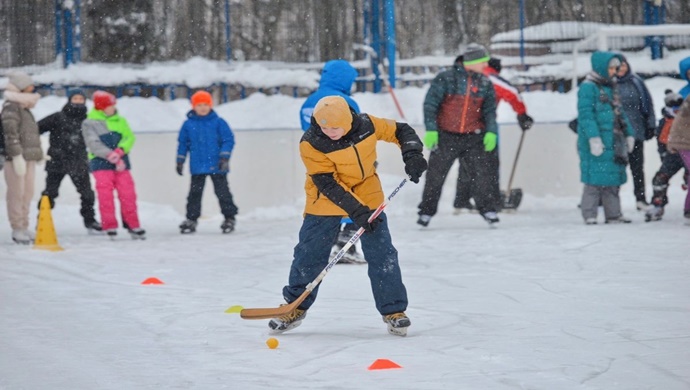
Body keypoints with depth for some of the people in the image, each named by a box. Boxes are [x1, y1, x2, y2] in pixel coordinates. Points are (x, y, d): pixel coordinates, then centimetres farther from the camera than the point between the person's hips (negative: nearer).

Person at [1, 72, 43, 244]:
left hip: (29, 158, 9)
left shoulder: (25, 109, 21)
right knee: (17, 193, -7)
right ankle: (17, 229, -5)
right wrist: (17, 156, -22)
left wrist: (38, 154, 27)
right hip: (17, 158, -9)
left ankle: (24, 227, 17)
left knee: (27, 193, 11)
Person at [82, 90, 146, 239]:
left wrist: (119, 151, -17)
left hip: (121, 163, 3)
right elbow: (94, 144, -11)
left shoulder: (120, 121, 13)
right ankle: (110, 227, 2)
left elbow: (129, 137, 3)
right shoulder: (89, 124, 0)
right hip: (101, 164, -3)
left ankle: (132, 225, 10)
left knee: (128, 194, 0)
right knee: (106, 196, -6)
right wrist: (111, 157, -22)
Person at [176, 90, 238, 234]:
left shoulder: (218, 122, -3)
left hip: (217, 167, -2)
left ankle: (229, 218, 13)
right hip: (197, 167, 2)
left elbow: (228, 140, -3)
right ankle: (191, 219, 12)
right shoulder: (188, 124, 4)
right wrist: (180, 161, 11)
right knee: (195, 193, 5)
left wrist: (224, 157, -12)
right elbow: (183, 143, 12)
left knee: (222, 192, 3)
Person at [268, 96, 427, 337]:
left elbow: (401, 131, 0)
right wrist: (356, 211, -31)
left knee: (381, 253, -3)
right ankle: (295, 307, 20)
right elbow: (328, 184, -25)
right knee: (309, 254, 1)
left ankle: (393, 310, 8)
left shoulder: (367, 125, -16)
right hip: (325, 201, -2)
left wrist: (412, 155, -16)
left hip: (367, 195, 2)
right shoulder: (311, 144, -24)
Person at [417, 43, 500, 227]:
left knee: (482, 173, -6)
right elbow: (430, 104, -7)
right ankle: (426, 211, 17)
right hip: (446, 136, -2)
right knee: (436, 175, 4)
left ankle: (487, 208, 5)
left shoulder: (485, 83, 4)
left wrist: (491, 132, -7)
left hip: (473, 136, 2)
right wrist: (430, 130, -14)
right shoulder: (446, 79, -9)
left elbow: (489, 110, 7)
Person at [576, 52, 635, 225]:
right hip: (597, 143, -8)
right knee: (595, 178, -8)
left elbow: (619, 113, 24)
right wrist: (593, 137, -21)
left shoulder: (611, 87, 18)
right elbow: (586, 114, -15)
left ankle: (613, 213, 14)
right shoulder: (588, 87, -9)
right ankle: (589, 215, -2)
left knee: (613, 178, 9)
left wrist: (628, 134, 20)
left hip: (613, 142, 8)